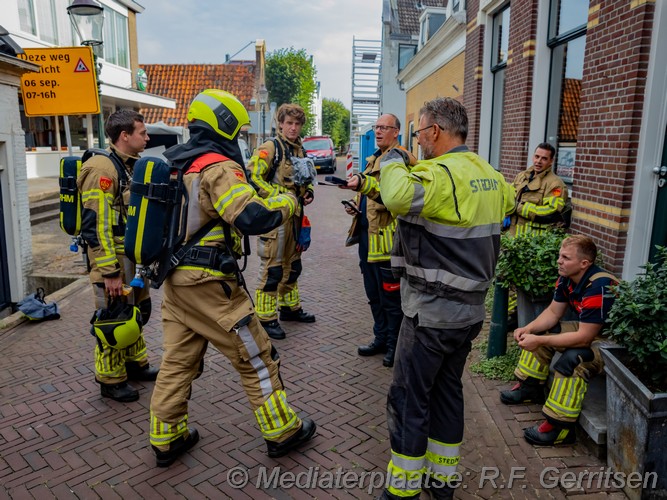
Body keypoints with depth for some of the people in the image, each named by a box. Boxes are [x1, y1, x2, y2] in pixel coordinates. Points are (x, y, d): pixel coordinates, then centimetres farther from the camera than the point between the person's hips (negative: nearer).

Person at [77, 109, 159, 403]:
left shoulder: (131, 166, 12)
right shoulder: (102, 169, -19)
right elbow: (96, 225, -23)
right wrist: (109, 272, -23)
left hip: (135, 257, 10)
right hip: (114, 259, -9)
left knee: (139, 311, 20)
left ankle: (135, 364, 37)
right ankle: (111, 380, 19)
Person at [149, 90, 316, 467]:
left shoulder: (175, 165, 12)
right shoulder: (219, 167, -16)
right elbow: (254, 218, -28)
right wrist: (287, 202, -10)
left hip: (175, 277, 9)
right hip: (209, 283, -8)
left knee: (178, 359, 17)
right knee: (256, 356, 6)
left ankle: (167, 439, 29)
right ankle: (282, 432, 21)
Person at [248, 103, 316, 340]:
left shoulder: (300, 150, 16)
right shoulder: (270, 148, -10)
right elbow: (252, 177, -17)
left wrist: (308, 192, 7)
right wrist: (279, 196, -21)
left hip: (294, 215, 8)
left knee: (292, 265, 18)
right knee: (272, 268, -5)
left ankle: (289, 307, 33)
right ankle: (266, 318, 4)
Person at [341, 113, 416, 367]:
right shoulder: (375, 158, 19)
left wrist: (363, 183, -41)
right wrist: (357, 206, 13)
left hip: (387, 239, -9)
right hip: (368, 235, 9)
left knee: (391, 297, 2)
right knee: (375, 295, 18)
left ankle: (395, 345, 17)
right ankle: (381, 339, 32)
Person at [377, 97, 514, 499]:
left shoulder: (441, 174, -21)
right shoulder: (489, 175, 6)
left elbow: (398, 197, -42)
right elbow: (509, 198, 29)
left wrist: (394, 161, -18)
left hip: (432, 311, -9)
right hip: (471, 309, 9)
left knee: (408, 398, 6)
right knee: (448, 390, 20)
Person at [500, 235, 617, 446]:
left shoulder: (598, 288, -32)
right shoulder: (566, 278, -5)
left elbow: (584, 337, -32)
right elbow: (553, 312, 5)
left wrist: (539, 341, -30)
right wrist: (529, 329, -13)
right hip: (587, 330, 10)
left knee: (572, 359, -34)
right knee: (540, 331, 10)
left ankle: (560, 428, -22)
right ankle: (530, 389, 21)